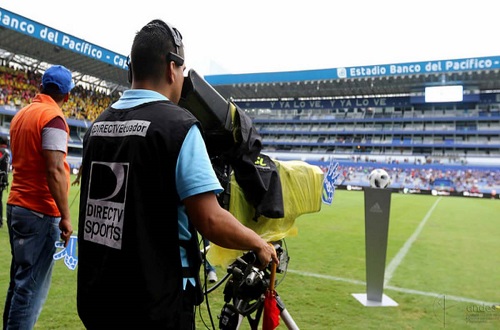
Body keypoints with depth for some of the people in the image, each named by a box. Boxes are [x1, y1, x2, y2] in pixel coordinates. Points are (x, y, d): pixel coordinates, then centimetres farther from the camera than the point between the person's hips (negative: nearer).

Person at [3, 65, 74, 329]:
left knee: (19, 281, 18)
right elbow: (54, 171, -21)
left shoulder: (20, 115, 13)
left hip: (16, 206, 9)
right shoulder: (53, 118, -14)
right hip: (40, 211, -9)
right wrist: (65, 216, -18)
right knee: (31, 287, -1)